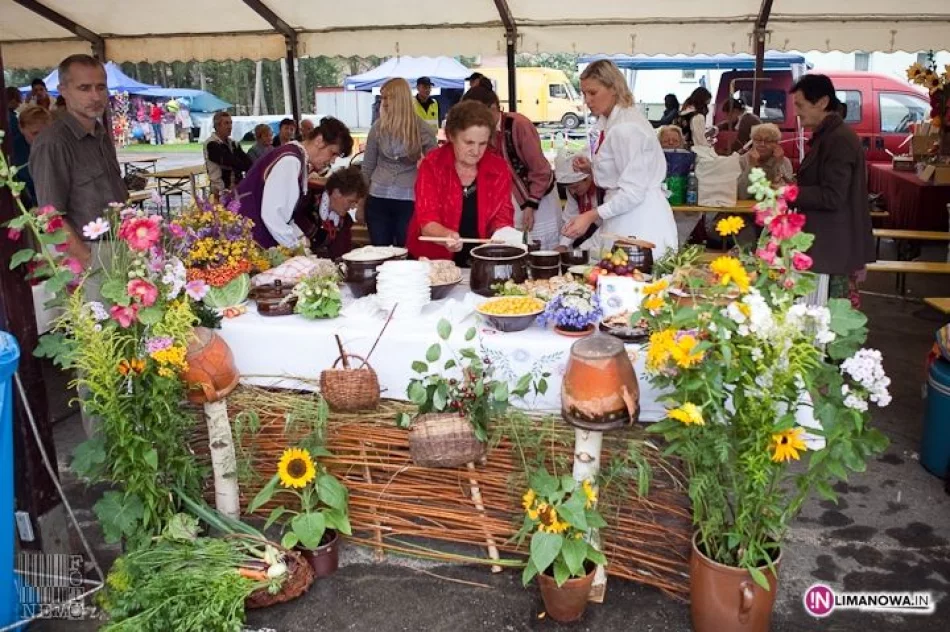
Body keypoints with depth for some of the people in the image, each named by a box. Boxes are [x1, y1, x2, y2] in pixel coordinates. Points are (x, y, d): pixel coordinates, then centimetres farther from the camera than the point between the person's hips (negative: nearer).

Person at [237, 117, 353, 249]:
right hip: (249, 238, -9)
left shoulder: (300, 160, 9)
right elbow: (270, 213, -24)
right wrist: (296, 246, -17)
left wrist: (301, 240, 8)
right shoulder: (290, 160, -18)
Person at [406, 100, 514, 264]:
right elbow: (427, 222, -14)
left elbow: (502, 217, 1)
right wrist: (447, 236, -34)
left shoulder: (499, 168, -1)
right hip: (432, 260, -3)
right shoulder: (431, 165, -7)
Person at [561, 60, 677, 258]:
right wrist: (591, 168, 6)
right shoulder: (612, 122, 12)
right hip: (624, 220, 9)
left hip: (639, 223, -8)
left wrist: (590, 216, -23)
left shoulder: (626, 128, -16)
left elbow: (633, 192, -20)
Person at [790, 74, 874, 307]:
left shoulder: (840, 139, -16)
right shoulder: (826, 136, 16)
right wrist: (790, 189, 10)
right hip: (826, 245, 10)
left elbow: (832, 197, -22)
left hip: (833, 250, -10)